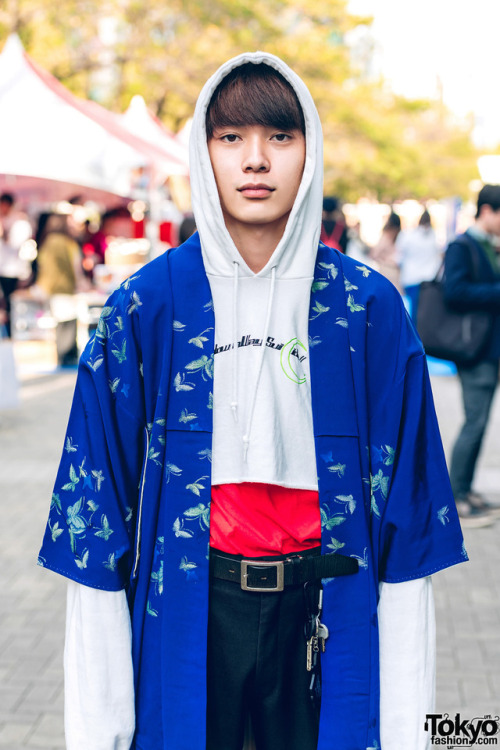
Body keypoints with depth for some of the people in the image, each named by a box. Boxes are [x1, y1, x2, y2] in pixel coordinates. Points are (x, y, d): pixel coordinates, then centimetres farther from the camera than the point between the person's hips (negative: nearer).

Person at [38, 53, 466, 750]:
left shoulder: (371, 308, -3)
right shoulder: (145, 307, -5)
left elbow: (406, 507, -2)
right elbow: (96, 496, -4)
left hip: (321, 609, 1)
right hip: (186, 607, 0)